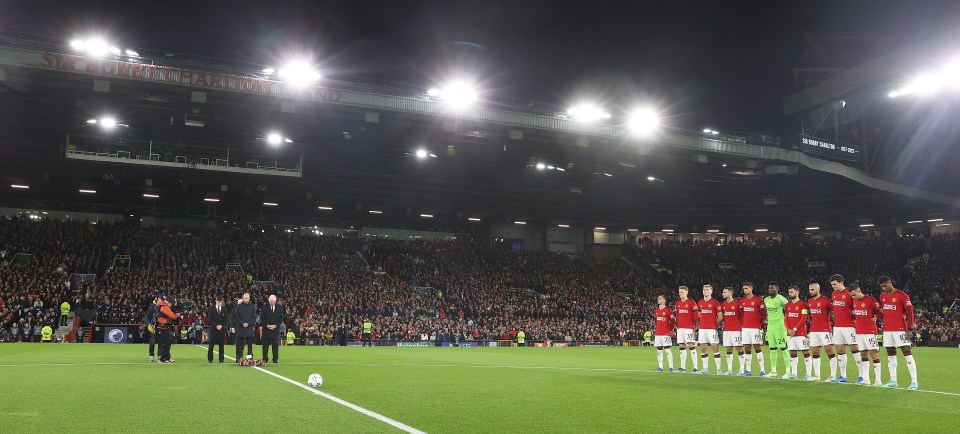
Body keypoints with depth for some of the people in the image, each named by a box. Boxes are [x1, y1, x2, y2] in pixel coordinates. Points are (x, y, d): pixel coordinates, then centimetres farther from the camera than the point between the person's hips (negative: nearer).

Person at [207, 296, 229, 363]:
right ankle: (210, 359, 5)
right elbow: (209, 319, -2)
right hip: (213, 329, -1)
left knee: (221, 345, 1)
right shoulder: (211, 309, 3)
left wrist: (221, 326, -10)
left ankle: (221, 359, 4)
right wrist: (216, 326, -10)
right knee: (211, 345, 0)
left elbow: (226, 319, 6)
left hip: (222, 329, 1)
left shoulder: (224, 309, 9)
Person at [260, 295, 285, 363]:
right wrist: (267, 325, -11)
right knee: (265, 345, 2)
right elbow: (262, 317, 1)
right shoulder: (265, 307, 3)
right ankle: (264, 359, 9)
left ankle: (275, 359, 4)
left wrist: (275, 325, -8)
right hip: (266, 328, 0)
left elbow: (281, 318, 4)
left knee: (276, 344, -1)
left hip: (275, 328, 0)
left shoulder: (280, 307, 5)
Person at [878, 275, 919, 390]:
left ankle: (914, 382, -6)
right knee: (890, 354, 9)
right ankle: (893, 381, 16)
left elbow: (910, 312, -11)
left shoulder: (902, 295, -9)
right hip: (887, 329, 7)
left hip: (900, 329, -7)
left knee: (907, 352, -8)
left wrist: (910, 329, -15)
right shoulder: (882, 296, 11)